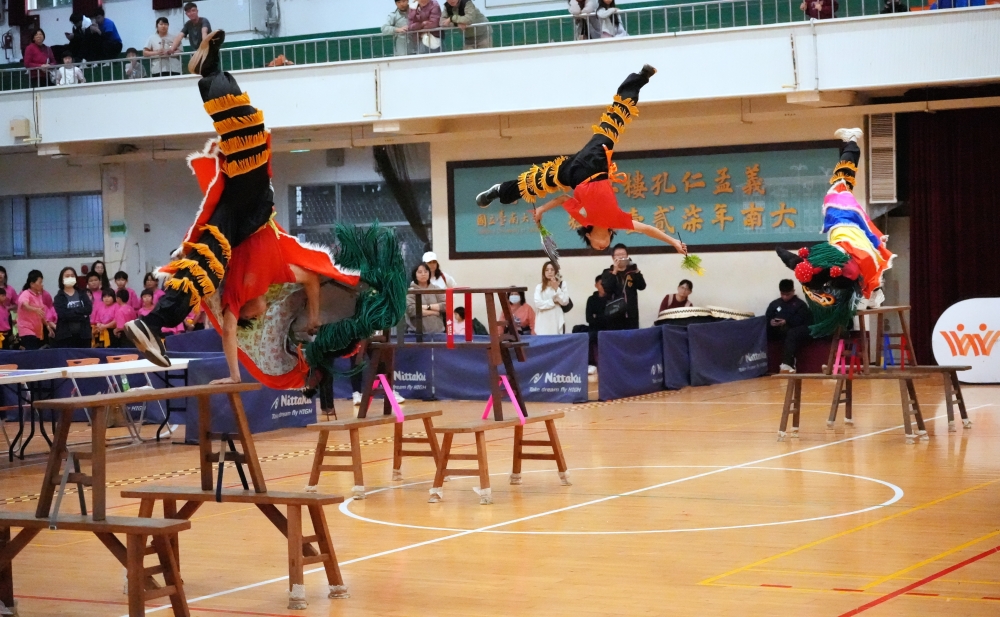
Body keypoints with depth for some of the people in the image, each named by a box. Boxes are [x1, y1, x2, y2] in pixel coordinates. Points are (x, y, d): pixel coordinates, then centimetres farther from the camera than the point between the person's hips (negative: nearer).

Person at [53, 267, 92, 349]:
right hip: (65, 335, -3)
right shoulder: (59, 297, 3)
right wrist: (81, 315, -10)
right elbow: (63, 314, -12)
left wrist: (72, 311, -11)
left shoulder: (82, 294, 13)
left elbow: (89, 309, -3)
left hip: (83, 334, 3)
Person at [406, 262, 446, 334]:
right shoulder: (410, 292, 0)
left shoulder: (436, 289, 11)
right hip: (417, 333, -3)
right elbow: (411, 310, -14)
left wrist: (428, 307, -9)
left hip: (438, 332, 3)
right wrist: (435, 312, -7)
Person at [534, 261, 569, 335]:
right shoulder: (539, 287, 8)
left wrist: (556, 288, -6)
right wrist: (553, 301, -3)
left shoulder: (562, 284, 10)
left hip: (556, 321, 0)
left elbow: (565, 301, 1)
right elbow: (538, 303, -4)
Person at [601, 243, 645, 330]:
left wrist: (636, 270, -14)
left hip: (631, 315, 2)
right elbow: (606, 289, -10)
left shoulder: (632, 272, 12)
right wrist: (614, 271, -15)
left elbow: (642, 286, -2)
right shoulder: (607, 273, 7)